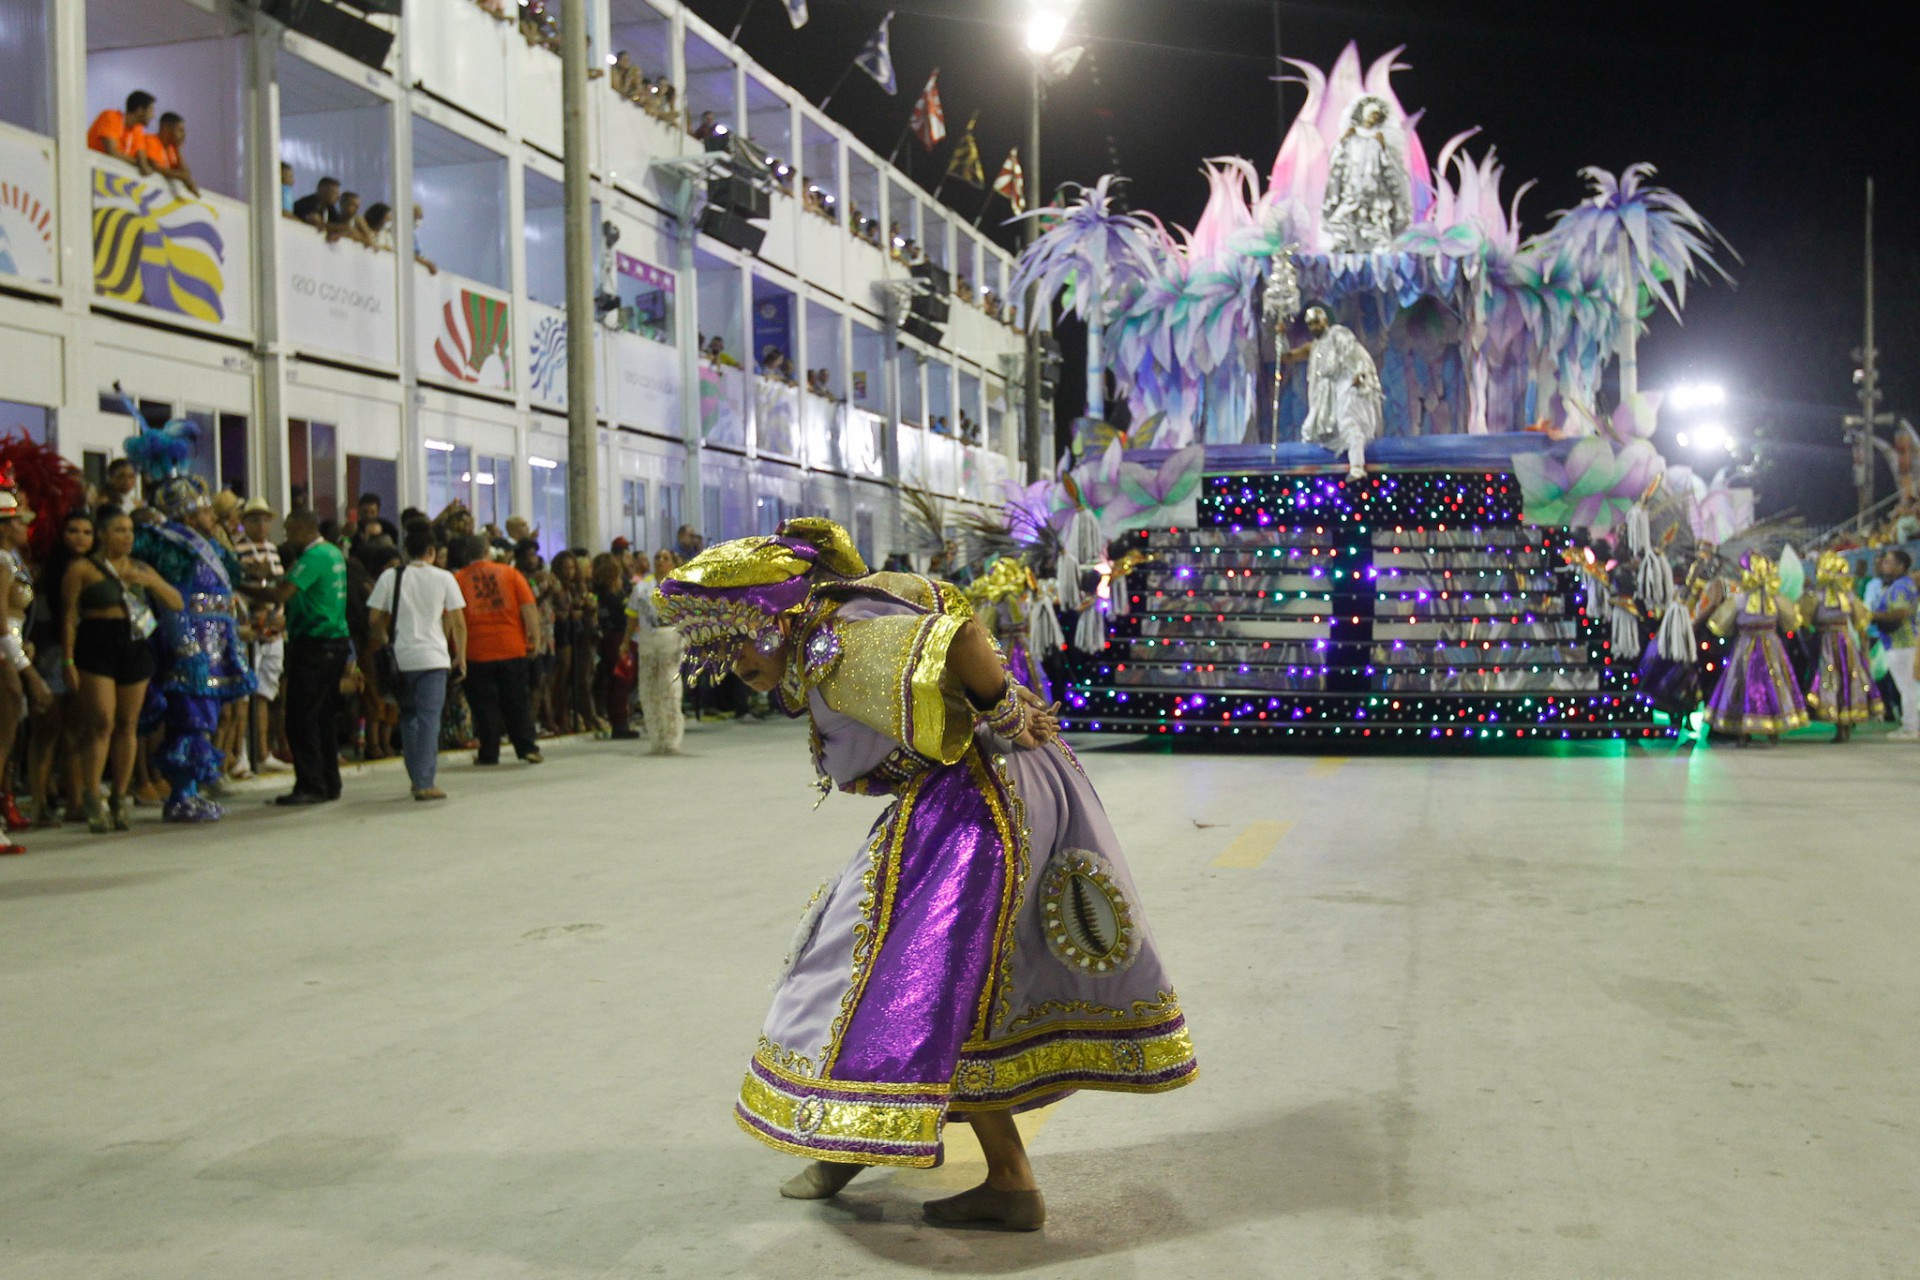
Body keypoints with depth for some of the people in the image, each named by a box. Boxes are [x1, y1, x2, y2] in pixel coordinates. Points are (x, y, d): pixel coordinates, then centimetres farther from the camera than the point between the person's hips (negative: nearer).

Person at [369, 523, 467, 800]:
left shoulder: (390, 577, 4)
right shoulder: (443, 578, 1)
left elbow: (376, 619, 4)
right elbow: (458, 623, 1)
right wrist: (461, 656, 11)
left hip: (401, 659, 2)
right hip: (433, 658, -2)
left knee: (408, 718, 15)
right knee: (429, 719, -3)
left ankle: (417, 778, 19)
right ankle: (425, 784, -9)